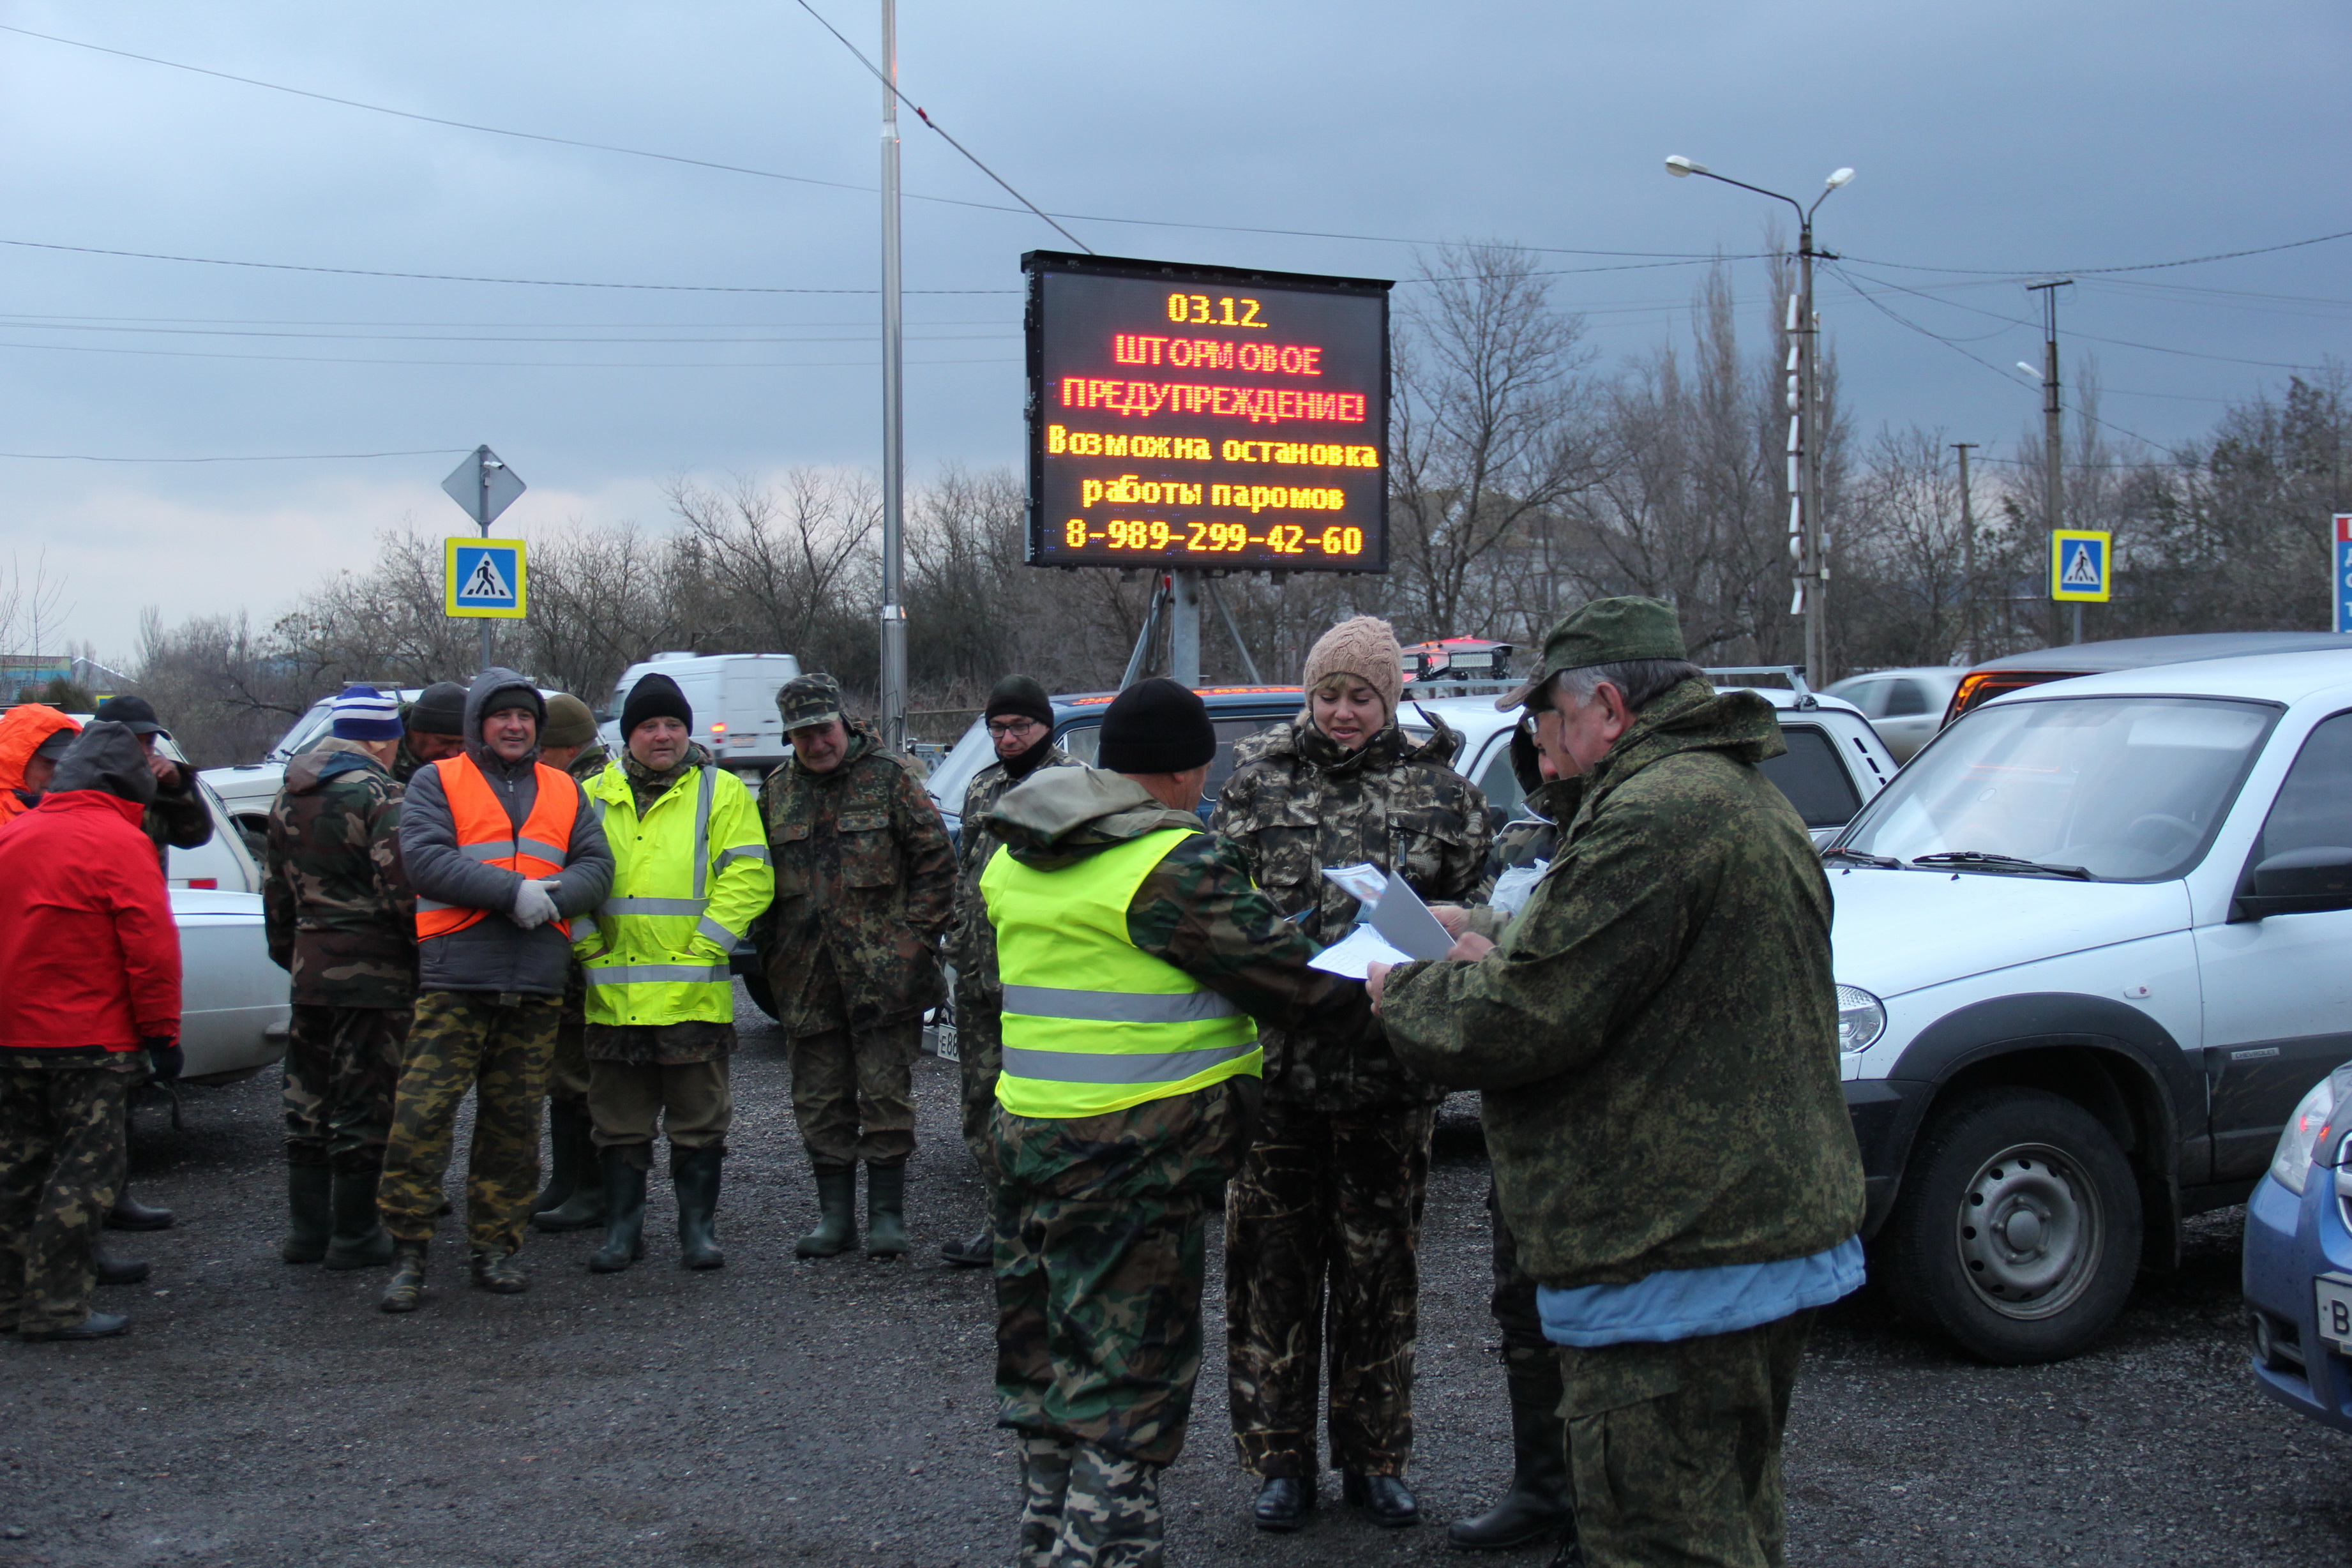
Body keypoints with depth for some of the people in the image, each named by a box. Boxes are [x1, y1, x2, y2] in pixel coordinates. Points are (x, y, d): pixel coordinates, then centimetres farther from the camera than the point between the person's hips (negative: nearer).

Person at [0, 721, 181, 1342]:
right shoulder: (118, 842, -11)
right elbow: (151, 947, -15)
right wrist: (163, 1030, -7)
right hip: (87, 1039, -7)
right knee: (86, 1170, 0)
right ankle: (55, 1307, -1)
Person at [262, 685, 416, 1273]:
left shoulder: (289, 798, 13)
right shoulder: (379, 795, -13)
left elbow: (276, 887, 20)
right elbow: (401, 888, -19)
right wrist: (427, 952, -8)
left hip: (310, 965, 7)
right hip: (374, 969, -7)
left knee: (309, 1101, 14)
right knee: (363, 1102, 0)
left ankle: (306, 1227, 20)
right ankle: (353, 1235, 5)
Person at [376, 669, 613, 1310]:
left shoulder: (565, 792, 17)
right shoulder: (437, 782, 6)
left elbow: (595, 867, 8)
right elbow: (425, 859, -10)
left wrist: (549, 898, -14)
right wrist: (513, 891, -17)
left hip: (537, 986, 4)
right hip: (455, 980, -4)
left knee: (515, 1123, 8)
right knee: (423, 1113, -9)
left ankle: (496, 1246, 18)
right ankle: (408, 1251, 0)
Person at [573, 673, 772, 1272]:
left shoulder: (721, 792, 3)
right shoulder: (594, 797, 12)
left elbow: (748, 877, -4)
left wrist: (703, 950, -12)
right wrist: (587, 944, -2)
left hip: (694, 993, -2)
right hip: (614, 993, 3)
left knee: (699, 1121, 5)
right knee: (620, 1122, 9)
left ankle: (698, 1228, 15)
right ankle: (622, 1228, 19)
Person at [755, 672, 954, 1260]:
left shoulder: (889, 778, -1)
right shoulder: (777, 791, 11)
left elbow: (935, 859, -2)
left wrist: (917, 936, -7)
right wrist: (771, 949, 10)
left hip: (883, 971, -4)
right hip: (807, 979, 4)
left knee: (885, 1095, 0)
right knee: (820, 1101, 9)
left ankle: (887, 1215, 8)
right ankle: (834, 1216, 18)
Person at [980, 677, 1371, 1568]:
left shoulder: (1017, 856, 9)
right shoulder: (1174, 866, -18)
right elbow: (1288, 983, -15)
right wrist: (1382, 1001, -1)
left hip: (1028, 1128, 8)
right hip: (1137, 1155, -8)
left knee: (1048, 1358, 19)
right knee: (1131, 1365, 0)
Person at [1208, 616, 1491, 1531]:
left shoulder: (1439, 791, 5)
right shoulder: (1258, 779, 6)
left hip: (1389, 1072, 0)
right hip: (1276, 1066, 0)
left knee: (1380, 1266, 9)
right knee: (1274, 1265, 4)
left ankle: (1374, 1460, 22)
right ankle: (1282, 1459, 16)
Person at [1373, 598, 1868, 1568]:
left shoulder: (1652, 817, -20)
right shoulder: (1749, 799, 15)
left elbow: (1524, 1022, -22)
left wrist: (1404, 996, -3)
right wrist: (1501, 959, 17)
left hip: (1676, 1272, -11)